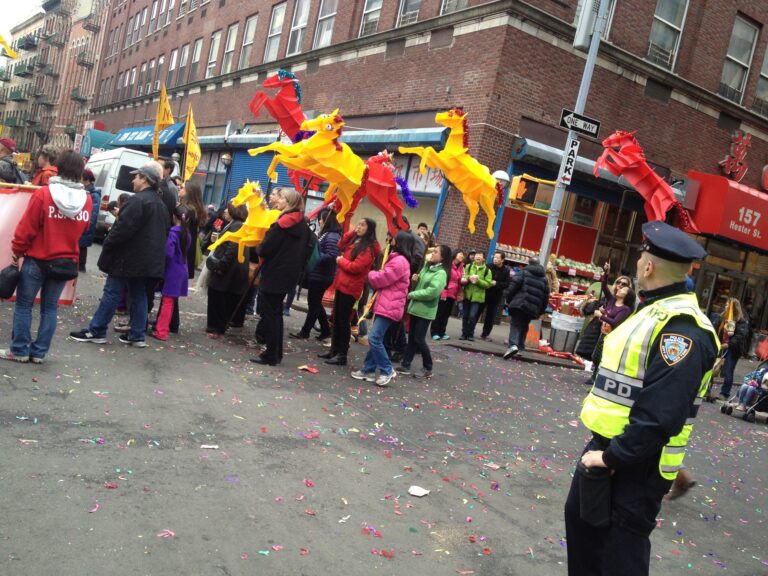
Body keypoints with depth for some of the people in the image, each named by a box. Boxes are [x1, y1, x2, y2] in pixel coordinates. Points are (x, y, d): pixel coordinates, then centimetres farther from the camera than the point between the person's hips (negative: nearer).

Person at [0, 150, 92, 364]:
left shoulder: (43, 194, -15)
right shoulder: (86, 200, -3)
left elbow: (26, 228, -10)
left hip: (38, 260, -3)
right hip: (66, 262, 4)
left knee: (24, 304, 10)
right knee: (50, 307, 12)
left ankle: (20, 350, 13)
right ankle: (39, 352, 14)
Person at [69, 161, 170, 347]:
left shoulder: (137, 200, -16)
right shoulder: (160, 204, 16)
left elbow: (122, 228, -20)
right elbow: (164, 232, 21)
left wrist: (107, 245, -9)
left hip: (129, 256, -9)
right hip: (147, 258, 9)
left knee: (112, 293, -2)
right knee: (139, 295, 11)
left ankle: (96, 331, 4)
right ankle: (137, 335, 13)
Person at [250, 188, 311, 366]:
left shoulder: (283, 223, -17)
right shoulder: (303, 225, 8)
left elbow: (266, 248, -16)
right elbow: (304, 252, 14)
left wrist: (260, 252, 4)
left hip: (274, 275, -8)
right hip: (289, 275, 8)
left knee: (269, 314, 0)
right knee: (276, 313, 17)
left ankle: (271, 355, 3)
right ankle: (276, 353, 22)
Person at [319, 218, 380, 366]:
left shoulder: (368, 248, -15)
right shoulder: (355, 241, 13)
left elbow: (355, 267, -22)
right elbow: (340, 246, 20)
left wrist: (340, 260, -7)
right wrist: (351, 233, 8)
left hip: (350, 288, -9)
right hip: (342, 285, 9)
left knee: (343, 321, -4)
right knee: (336, 319, 14)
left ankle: (342, 355, 3)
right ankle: (334, 350, 23)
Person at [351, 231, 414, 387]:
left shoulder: (399, 261, -17)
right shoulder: (397, 259, 19)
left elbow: (379, 280, -14)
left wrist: (371, 274, 6)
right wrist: (377, 275, 2)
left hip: (389, 307, -11)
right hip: (385, 304, 11)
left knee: (374, 338, -13)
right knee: (375, 338, 11)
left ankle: (387, 370, -2)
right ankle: (368, 370, 17)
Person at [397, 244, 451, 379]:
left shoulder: (441, 273, -16)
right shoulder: (427, 266, 11)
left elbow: (432, 291, -26)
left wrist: (412, 294, -16)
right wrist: (416, 279, -2)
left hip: (425, 310, -8)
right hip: (416, 307, 8)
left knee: (419, 339, -4)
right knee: (411, 338, 11)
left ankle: (428, 369, 11)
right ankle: (405, 365, 18)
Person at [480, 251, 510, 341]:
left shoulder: (506, 271, -2)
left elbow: (507, 284, -6)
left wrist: (496, 283, -18)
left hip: (496, 296, 1)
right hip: (484, 293, -1)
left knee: (491, 316, 8)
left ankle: (486, 333, 20)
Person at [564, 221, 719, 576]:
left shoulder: (681, 328, -25)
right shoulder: (655, 311, 9)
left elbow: (660, 415, -30)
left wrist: (611, 458, -21)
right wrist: (601, 448, 15)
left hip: (636, 466, -9)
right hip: (604, 447, 9)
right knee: (582, 518, 24)